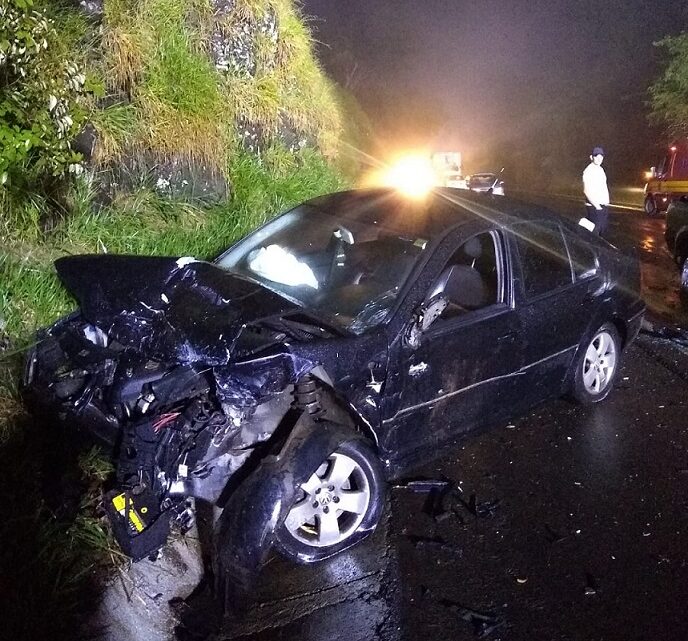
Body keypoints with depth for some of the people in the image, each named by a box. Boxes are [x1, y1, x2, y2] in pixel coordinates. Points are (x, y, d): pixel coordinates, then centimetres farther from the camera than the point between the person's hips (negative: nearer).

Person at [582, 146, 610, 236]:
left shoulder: (600, 169, 14)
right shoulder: (588, 171, -12)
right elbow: (586, 191, -18)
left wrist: (607, 202, 13)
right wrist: (597, 206, -18)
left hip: (604, 206, 9)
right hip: (594, 207, -9)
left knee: (602, 231, 12)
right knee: (594, 232, -10)